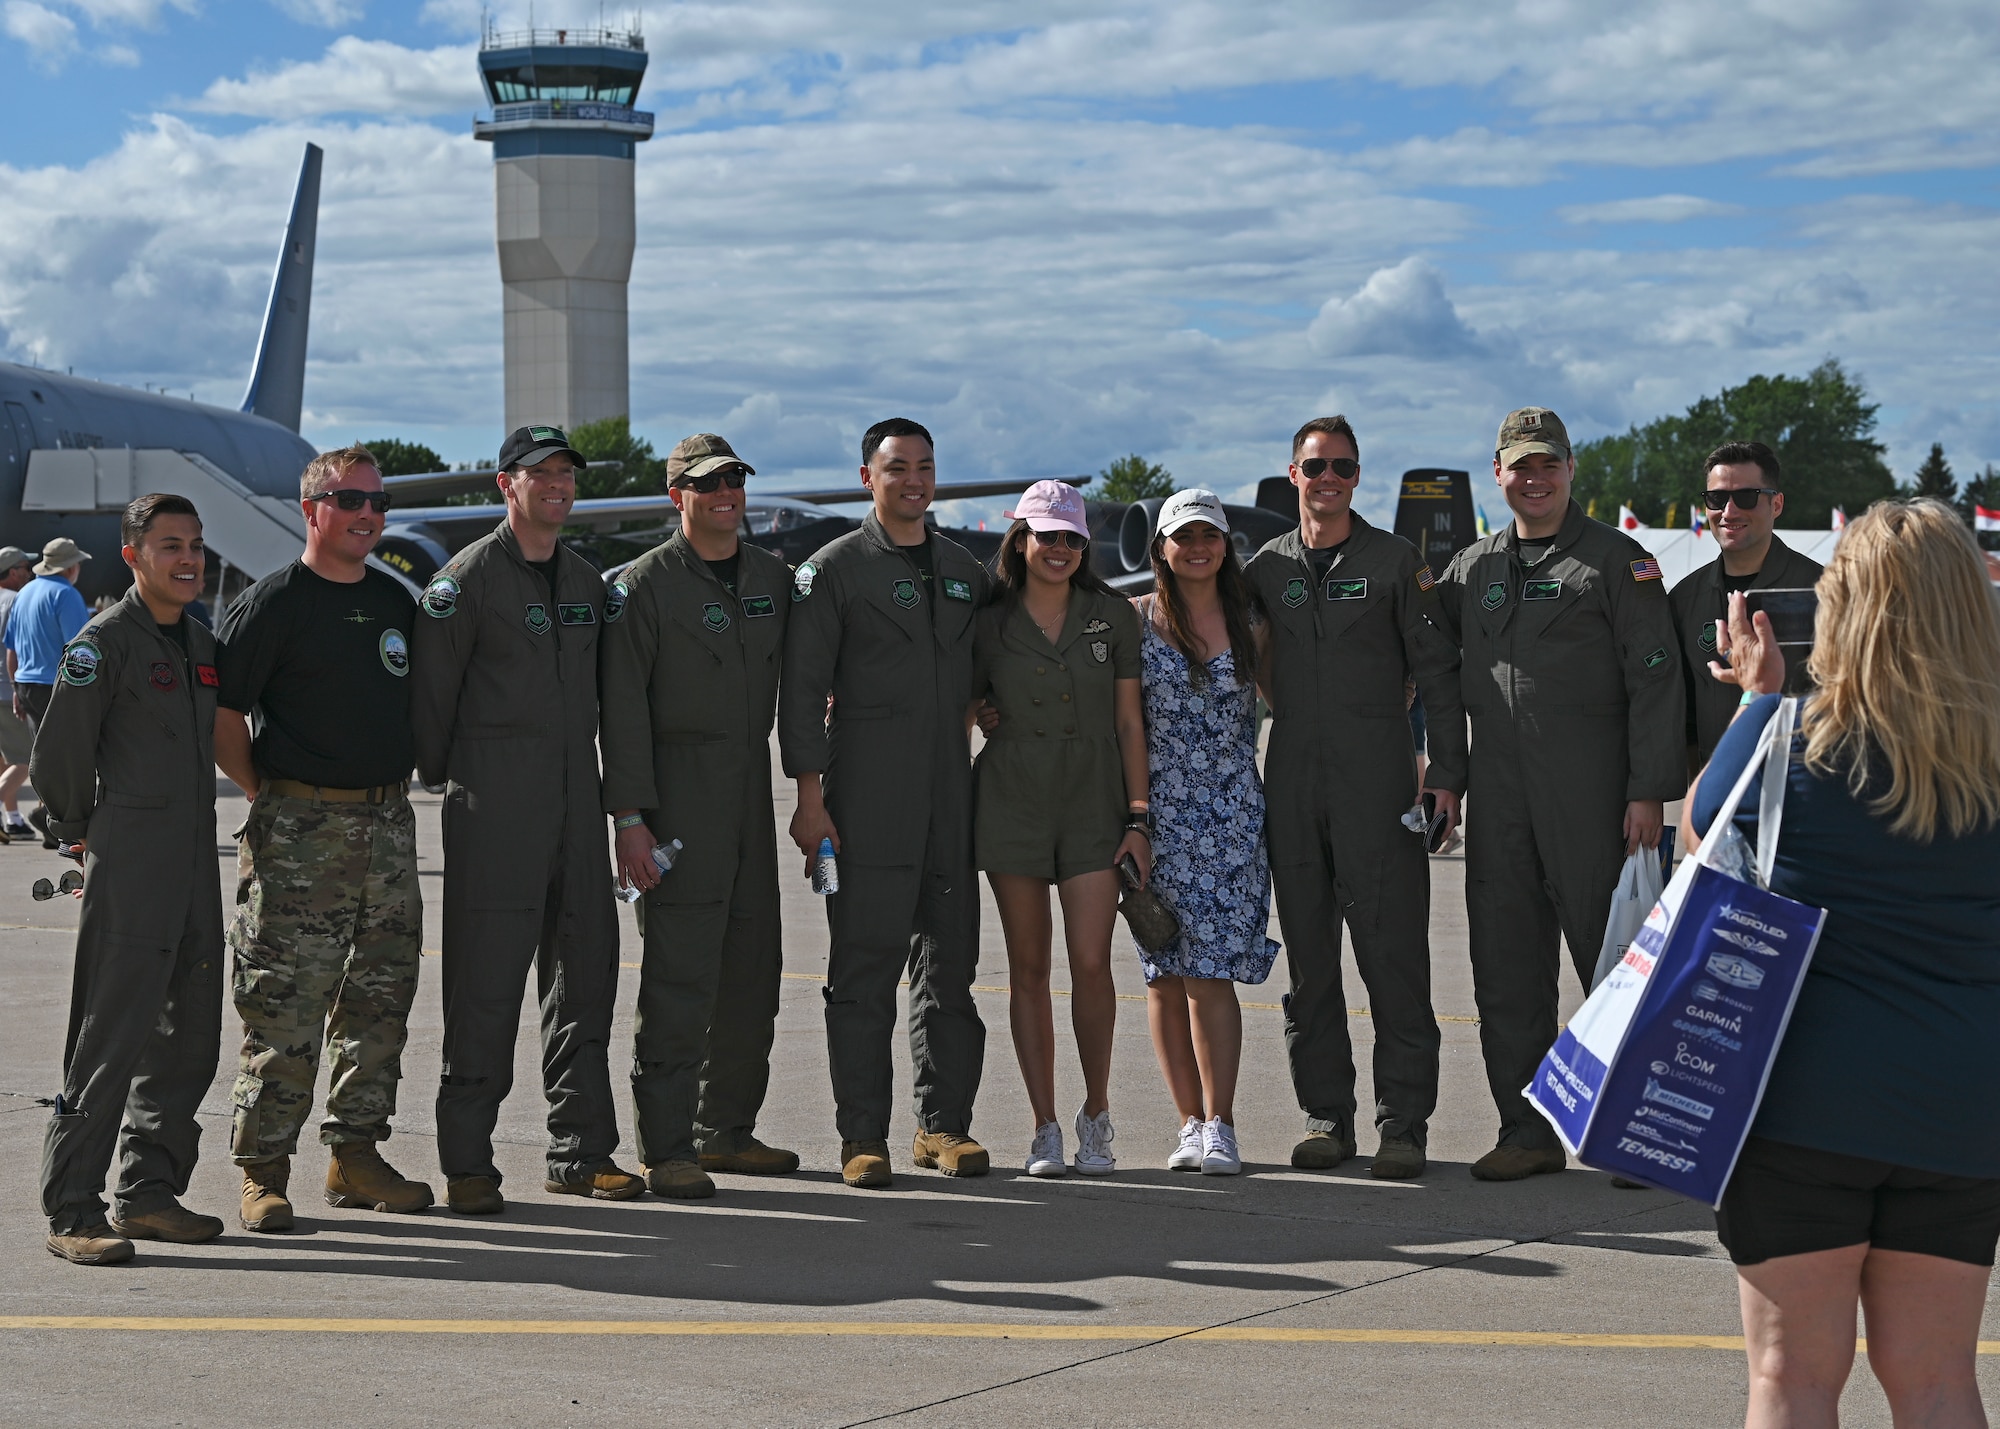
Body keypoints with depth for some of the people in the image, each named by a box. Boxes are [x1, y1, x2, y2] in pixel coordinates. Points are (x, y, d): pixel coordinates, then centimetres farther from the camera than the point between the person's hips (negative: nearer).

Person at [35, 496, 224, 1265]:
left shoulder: (202, 643, 14)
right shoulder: (104, 641, -9)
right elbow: (57, 756, -7)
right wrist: (85, 833, 4)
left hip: (195, 859, 8)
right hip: (129, 863, -8)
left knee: (190, 1035, 10)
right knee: (111, 1038, -8)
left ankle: (148, 1189, 20)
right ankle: (71, 1211, -3)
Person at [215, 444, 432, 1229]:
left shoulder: (395, 600, 14)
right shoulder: (272, 602, -6)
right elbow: (222, 715, -7)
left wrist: (394, 792, 16)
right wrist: (270, 799, -6)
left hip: (388, 824, 7)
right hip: (298, 832, -6)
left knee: (380, 996, 10)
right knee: (284, 1004, -7)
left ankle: (356, 1153, 20)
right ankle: (263, 1171, 0)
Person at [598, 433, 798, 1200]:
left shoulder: (773, 577, 13)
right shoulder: (644, 584, -5)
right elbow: (622, 707, -9)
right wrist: (629, 818, -14)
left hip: (752, 789, 6)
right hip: (676, 795, -6)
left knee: (755, 967, 10)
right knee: (679, 973, -8)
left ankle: (727, 1129, 22)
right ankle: (665, 1148, -3)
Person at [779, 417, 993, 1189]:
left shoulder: (965, 569, 16)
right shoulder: (833, 569, 0)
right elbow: (802, 689, -5)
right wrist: (809, 797, -11)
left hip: (950, 795, 5)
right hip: (867, 798, -5)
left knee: (951, 964, 6)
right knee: (864, 968, -3)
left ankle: (944, 1124, 14)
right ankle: (862, 1137, 2)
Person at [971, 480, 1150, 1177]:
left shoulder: (1113, 615, 3)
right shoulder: (989, 624, 3)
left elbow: (1129, 721, 4)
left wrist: (1137, 815, -1)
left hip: (1093, 804, 0)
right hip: (1011, 800, 1)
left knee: (1091, 963, -8)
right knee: (1029, 965, 3)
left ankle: (1096, 1116, 11)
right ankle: (1045, 1128, 10)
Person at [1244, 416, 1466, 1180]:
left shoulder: (1395, 561, 5)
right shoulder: (1266, 568, 13)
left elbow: (1436, 671, 3)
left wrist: (1446, 772, -4)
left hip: (1376, 778, -3)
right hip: (1290, 780, 3)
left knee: (1393, 953, -5)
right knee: (1307, 955, 6)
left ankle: (1403, 1124, -1)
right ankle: (1325, 1114, 14)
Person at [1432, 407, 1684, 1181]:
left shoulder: (1617, 561, 1)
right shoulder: (1471, 567, 16)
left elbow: (1654, 681, -5)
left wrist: (1649, 791, -12)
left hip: (1590, 792, -5)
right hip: (1497, 793, 5)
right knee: (1506, 965, 6)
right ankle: (1527, 1130, 14)